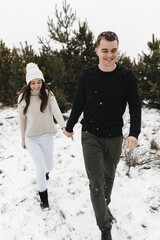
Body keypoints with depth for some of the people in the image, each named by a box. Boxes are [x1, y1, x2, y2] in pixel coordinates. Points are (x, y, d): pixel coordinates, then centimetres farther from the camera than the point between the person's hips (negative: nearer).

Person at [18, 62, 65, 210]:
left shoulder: (48, 94, -10)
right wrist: (23, 137, 9)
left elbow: (56, 111, -26)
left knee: (48, 166, 16)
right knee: (40, 168, -6)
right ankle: (43, 196, 18)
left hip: (47, 136, 1)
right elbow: (22, 119, 3)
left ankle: (45, 171, 56)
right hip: (31, 138, -1)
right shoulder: (23, 97, -7)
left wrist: (64, 126, -44)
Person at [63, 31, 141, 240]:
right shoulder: (87, 76, -7)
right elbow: (78, 104, 5)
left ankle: (105, 205, 48)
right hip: (91, 136, -1)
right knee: (96, 183, -4)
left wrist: (134, 133, -20)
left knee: (109, 176, 19)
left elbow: (135, 107, -6)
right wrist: (69, 127, 15)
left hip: (114, 137, 1)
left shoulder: (127, 76, -8)